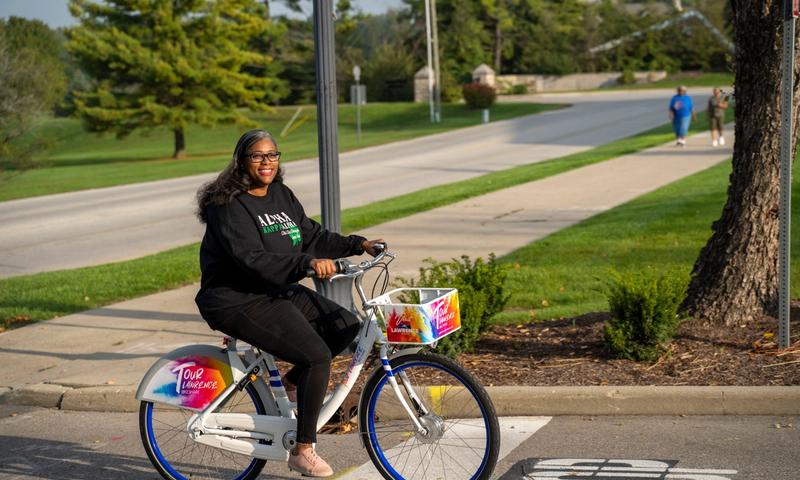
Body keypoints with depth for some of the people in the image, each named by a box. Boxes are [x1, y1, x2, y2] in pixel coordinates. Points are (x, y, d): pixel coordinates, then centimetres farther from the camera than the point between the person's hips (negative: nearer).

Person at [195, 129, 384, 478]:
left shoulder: (282, 196, 10)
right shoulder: (229, 205, -16)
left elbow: (313, 237, 14)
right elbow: (252, 259, -28)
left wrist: (360, 245, 3)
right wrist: (308, 263, -38)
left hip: (278, 292, 9)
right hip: (238, 301, -9)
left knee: (348, 327, 0)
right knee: (317, 355, -19)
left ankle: (289, 384, 14)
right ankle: (303, 451, -9)